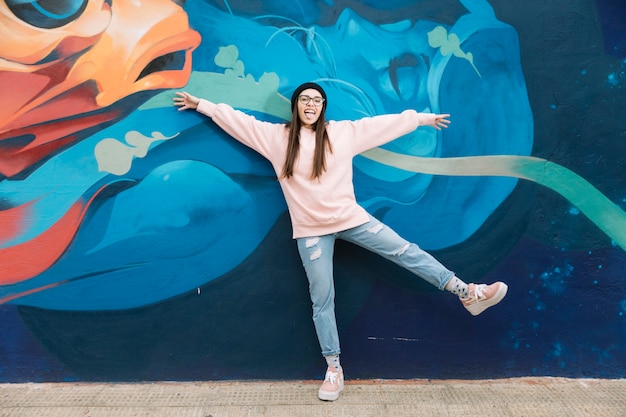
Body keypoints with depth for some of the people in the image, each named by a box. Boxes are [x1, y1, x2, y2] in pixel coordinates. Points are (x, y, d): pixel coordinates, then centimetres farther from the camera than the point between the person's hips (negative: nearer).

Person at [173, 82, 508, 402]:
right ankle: (334, 369, 17)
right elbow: (235, 118, 8)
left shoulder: (344, 131, 3)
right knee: (322, 300, 5)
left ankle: (467, 293, 8)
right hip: (311, 231, 0)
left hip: (350, 218, 1)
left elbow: (386, 122, 8)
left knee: (405, 251, -2)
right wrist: (200, 104, 12)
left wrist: (423, 118, 14)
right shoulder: (275, 136, 2)